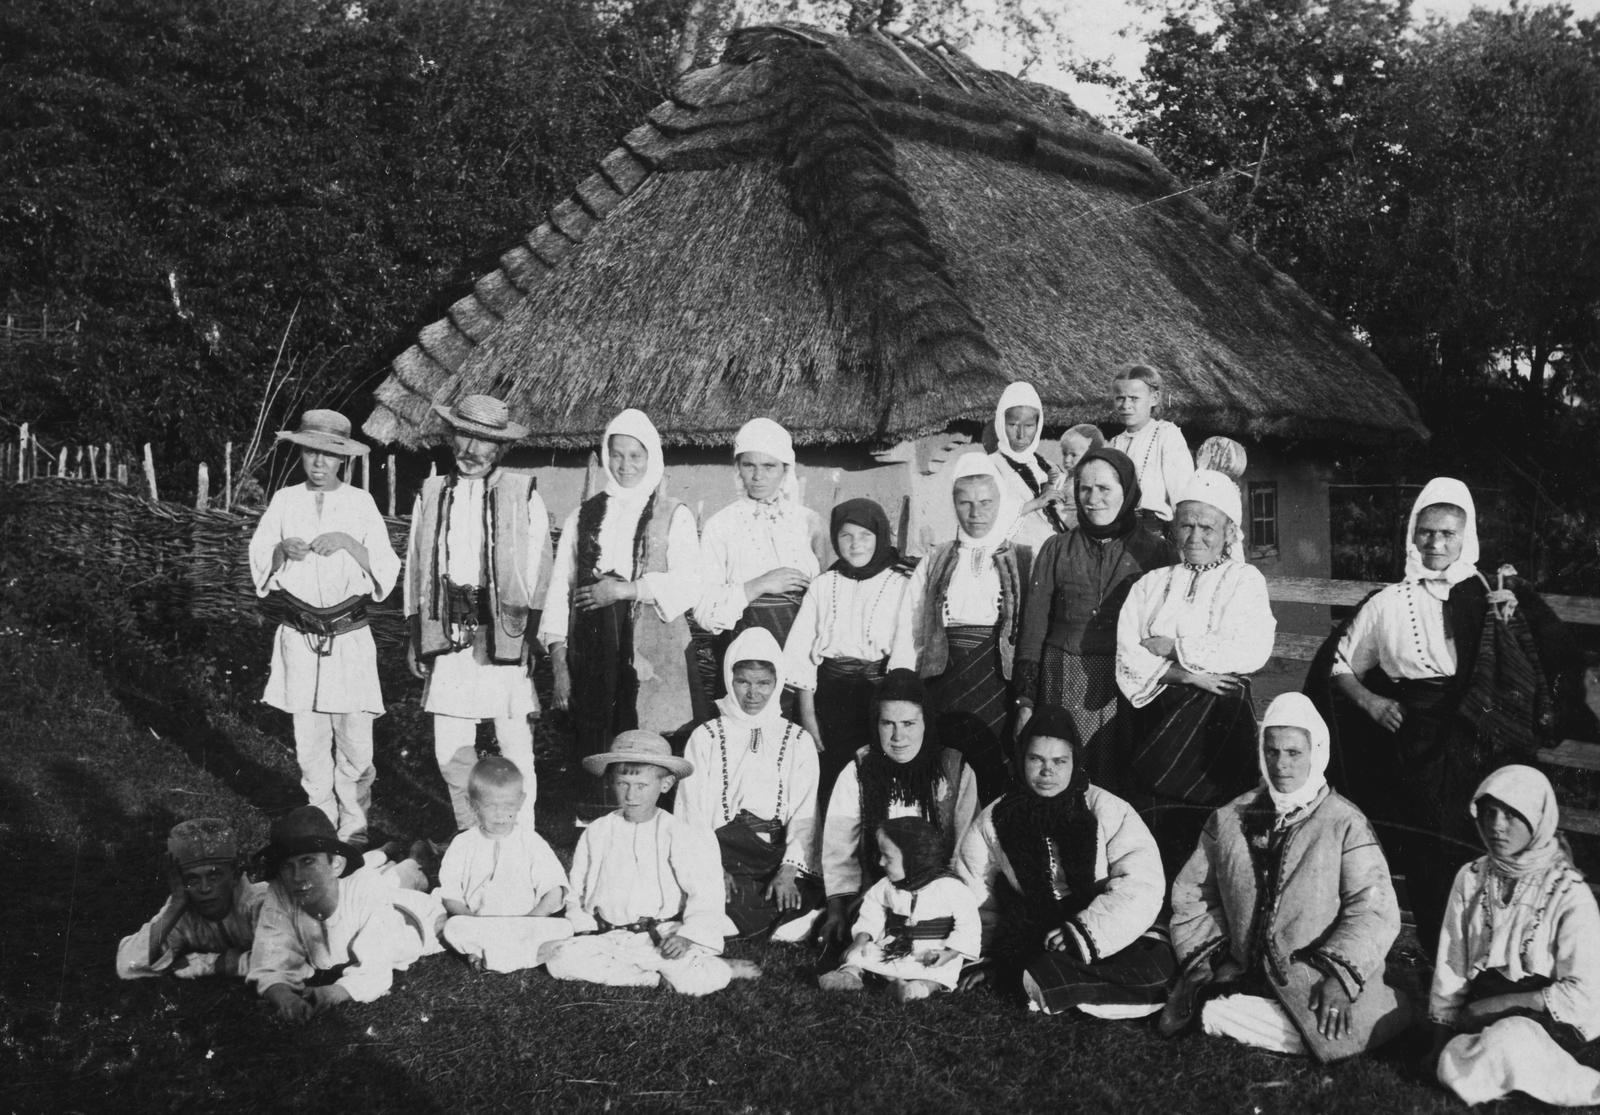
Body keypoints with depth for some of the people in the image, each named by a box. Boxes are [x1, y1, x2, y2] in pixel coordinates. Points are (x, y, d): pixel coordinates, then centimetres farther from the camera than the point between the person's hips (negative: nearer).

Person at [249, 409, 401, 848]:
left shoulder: (360, 503, 2)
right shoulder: (284, 501, 7)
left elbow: (387, 570, -1)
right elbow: (258, 564, 9)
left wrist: (348, 543, -15)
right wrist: (282, 549, -11)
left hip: (350, 635, -2)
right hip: (299, 637, 2)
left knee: (355, 741, -4)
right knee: (309, 738, 5)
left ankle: (354, 825, 11)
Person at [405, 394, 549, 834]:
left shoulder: (524, 497, 0)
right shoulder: (431, 494, 11)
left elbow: (539, 572, -1)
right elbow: (416, 569, 15)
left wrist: (536, 636, -6)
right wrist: (416, 636, 12)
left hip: (504, 634, -3)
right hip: (448, 634, 3)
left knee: (515, 748, 1)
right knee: (450, 750, 6)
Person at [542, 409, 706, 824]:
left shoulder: (674, 516, 7)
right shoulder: (583, 516, 15)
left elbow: (690, 585, -4)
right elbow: (559, 588, 11)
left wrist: (625, 589, -11)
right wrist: (558, 660, 3)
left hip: (652, 650, -2)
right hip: (591, 647, 3)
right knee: (594, 748, 2)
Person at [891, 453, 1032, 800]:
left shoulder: (1025, 561, 7)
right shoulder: (934, 563, 13)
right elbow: (908, 635, 10)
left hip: (1001, 686, -1)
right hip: (944, 688, 2)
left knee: (996, 782, -7)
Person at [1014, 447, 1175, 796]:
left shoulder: (1155, 551, 3)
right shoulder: (1057, 550, 9)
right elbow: (1033, 630, 7)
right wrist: (1025, 702, 1)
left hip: (1128, 692, -1)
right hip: (1063, 686, 1)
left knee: (1120, 791, 0)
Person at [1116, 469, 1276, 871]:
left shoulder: (1245, 580, 10)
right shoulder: (1151, 585, 18)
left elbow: (1251, 651, -6)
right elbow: (1127, 657, 5)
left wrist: (1174, 648, -4)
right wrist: (1179, 674, -11)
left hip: (1219, 707, -2)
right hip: (1160, 710, 2)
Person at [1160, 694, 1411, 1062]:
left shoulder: (1344, 824, 0)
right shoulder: (1229, 819, 10)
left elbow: (1374, 910, -7)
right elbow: (1191, 894, 15)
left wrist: (1340, 974, -19)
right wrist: (1208, 959, 1)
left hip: (1314, 977, 0)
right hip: (1241, 972, 0)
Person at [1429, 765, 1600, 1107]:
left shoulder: (1570, 895, -8)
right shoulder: (1471, 879, 4)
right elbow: (1450, 968, 6)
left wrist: (1496, 1005, -13)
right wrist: (1440, 1044, 1)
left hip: (1549, 1020, -4)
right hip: (1484, 1017, 4)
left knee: (1508, 1043, -38)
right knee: (1454, 1068, -29)